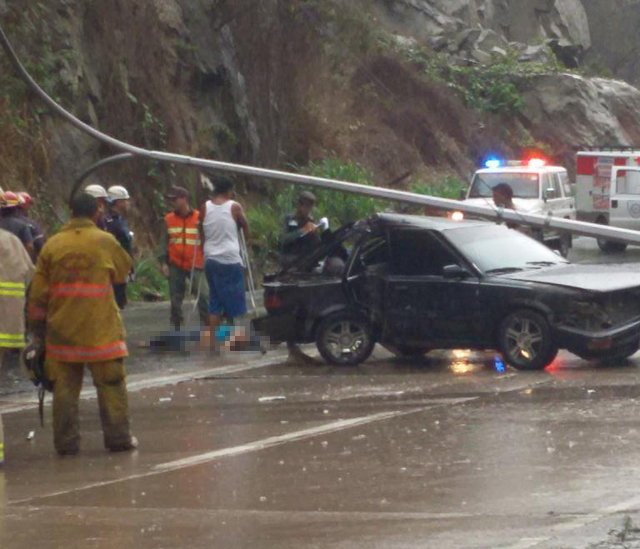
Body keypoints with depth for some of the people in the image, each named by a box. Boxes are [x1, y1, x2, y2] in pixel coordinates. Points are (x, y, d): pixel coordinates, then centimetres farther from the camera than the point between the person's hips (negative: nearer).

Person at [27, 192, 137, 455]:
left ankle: (66, 441, 6)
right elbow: (124, 271, 12)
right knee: (111, 384, 6)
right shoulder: (105, 241, -4)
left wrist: (37, 326, 12)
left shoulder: (52, 245, 2)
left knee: (65, 386, 6)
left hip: (61, 331, 2)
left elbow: (38, 293, 4)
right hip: (100, 329, -2)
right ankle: (118, 437, 7)